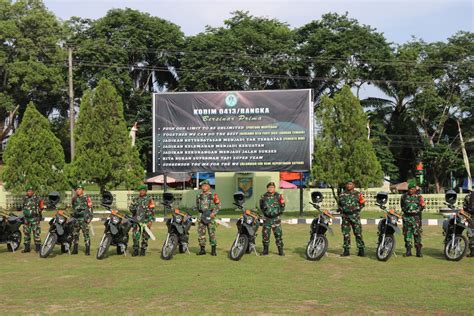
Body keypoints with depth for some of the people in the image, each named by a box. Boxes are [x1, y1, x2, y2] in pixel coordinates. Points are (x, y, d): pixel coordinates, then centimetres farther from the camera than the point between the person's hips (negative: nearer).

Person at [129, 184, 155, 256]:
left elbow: (152, 211, -4)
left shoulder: (149, 199, 0)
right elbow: (131, 207, 17)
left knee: (145, 236, 3)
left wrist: (151, 221, -11)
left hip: (146, 220, -3)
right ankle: (135, 250, 1)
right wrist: (132, 209, -8)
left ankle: (143, 250, 12)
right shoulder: (136, 199, 13)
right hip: (136, 220, 3)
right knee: (135, 235, -5)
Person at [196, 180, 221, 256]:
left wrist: (214, 213, -11)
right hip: (201, 215, 4)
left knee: (212, 233, -4)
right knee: (201, 232, 2)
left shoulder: (213, 195, -1)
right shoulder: (199, 195, 12)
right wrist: (200, 210, 12)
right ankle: (202, 249, 10)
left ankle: (213, 249, 2)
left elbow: (218, 205, 0)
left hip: (210, 215, -4)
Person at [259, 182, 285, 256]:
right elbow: (261, 207, 20)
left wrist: (282, 203, -8)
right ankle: (265, 250, 16)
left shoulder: (278, 196, 4)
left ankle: (280, 250, 5)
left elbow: (282, 207, 8)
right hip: (267, 218, 2)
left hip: (276, 218, -2)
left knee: (278, 234, -4)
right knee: (265, 234, 3)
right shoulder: (264, 197, 9)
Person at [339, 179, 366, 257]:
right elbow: (339, 204, 24)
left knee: (358, 233, -6)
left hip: (355, 216, -3)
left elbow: (362, 203, 8)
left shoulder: (357, 194, 4)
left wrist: (357, 210, -2)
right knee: (346, 234, 4)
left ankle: (361, 250, -1)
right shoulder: (342, 194, 12)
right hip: (345, 216, 3)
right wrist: (341, 211, 10)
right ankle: (346, 250, 9)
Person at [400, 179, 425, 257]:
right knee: (407, 234, 3)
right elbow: (402, 205, 24)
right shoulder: (404, 196, 11)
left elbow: (422, 206, 4)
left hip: (416, 217, -2)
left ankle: (418, 251, 4)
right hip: (406, 217, 2)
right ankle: (408, 251, 9)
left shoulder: (419, 196, 4)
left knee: (417, 234, -2)